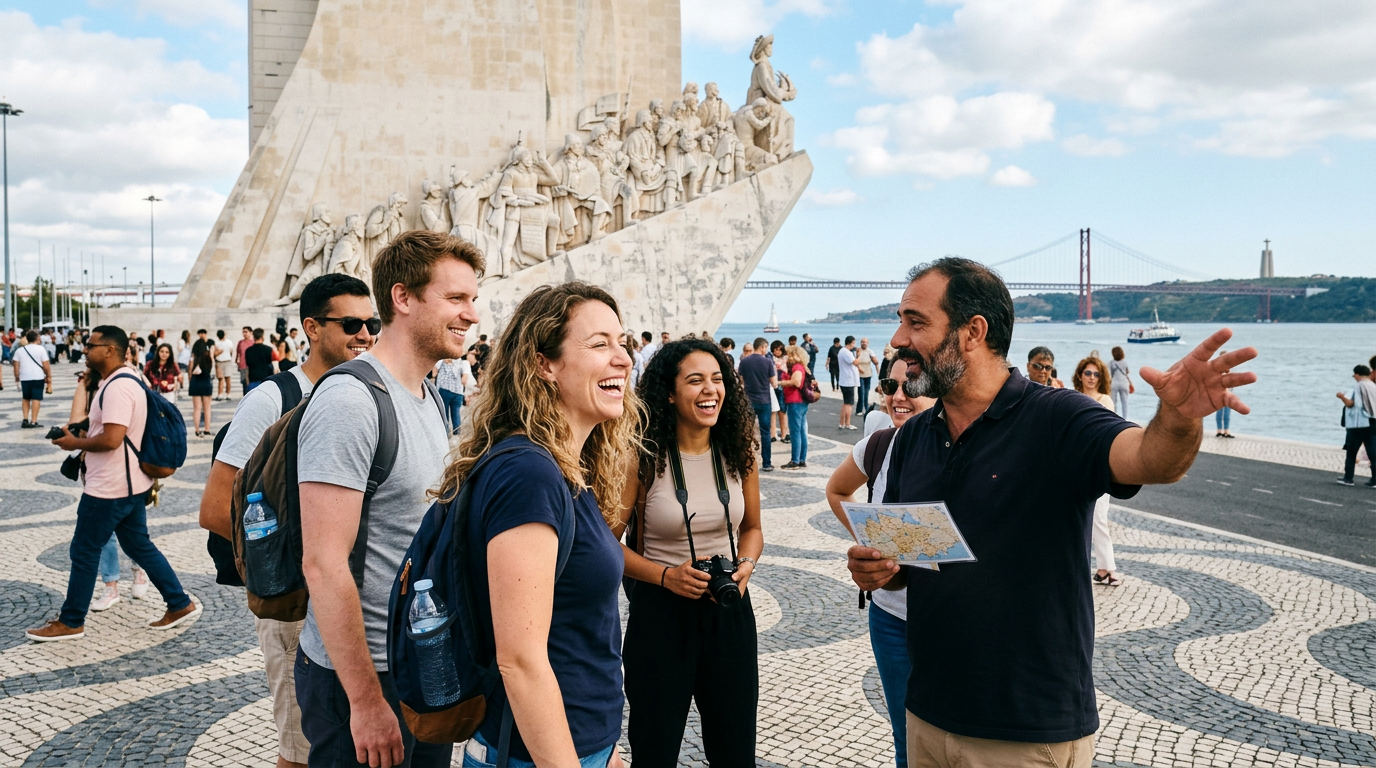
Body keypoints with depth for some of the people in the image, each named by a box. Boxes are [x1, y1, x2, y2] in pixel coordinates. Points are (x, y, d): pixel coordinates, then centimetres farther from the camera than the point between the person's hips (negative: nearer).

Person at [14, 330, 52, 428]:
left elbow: (16, 366, 4)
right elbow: (46, 366, -6)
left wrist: (17, 378, 14)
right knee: (36, 399, -1)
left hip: (24, 378, 3)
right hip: (38, 377, -3)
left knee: (26, 399, 18)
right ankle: (33, 422, -4)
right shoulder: (40, 349, -3)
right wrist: (49, 377, 5)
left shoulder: (19, 350, 6)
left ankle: (25, 420, 12)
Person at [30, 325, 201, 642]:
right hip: (130, 484, 10)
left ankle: (70, 622, 17)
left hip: (108, 489, -10)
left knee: (84, 552, 3)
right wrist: (81, 436, 10)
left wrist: (75, 443, -13)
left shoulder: (117, 387, -21)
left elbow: (111, 439, -28)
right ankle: (180, 604, 18)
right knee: (140, 546, 15)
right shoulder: (123, 381, 13)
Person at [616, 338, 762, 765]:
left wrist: (746, 564, -8)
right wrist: (666, 575, -20)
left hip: (729, 610, 3)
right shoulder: (643, 458, -13)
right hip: (660, 613, -3)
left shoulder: (738, 452, -1)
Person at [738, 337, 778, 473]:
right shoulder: (767, 362, -8)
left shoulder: (744, 361, -2)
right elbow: (774, 383, -4)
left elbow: (741, 380, 6)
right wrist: (775, 372, 13)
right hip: (764, 401, -2)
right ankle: (766, 464, 6)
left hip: (748, 401, 2)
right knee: (765, 433, 4)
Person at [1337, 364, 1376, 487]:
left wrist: (1342, 397, 4)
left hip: (1358, 424, -5)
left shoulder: (1358, 386, -9)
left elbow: (1350, 403, -14)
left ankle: (1348, 478, 8)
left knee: (1351, 452, 6)